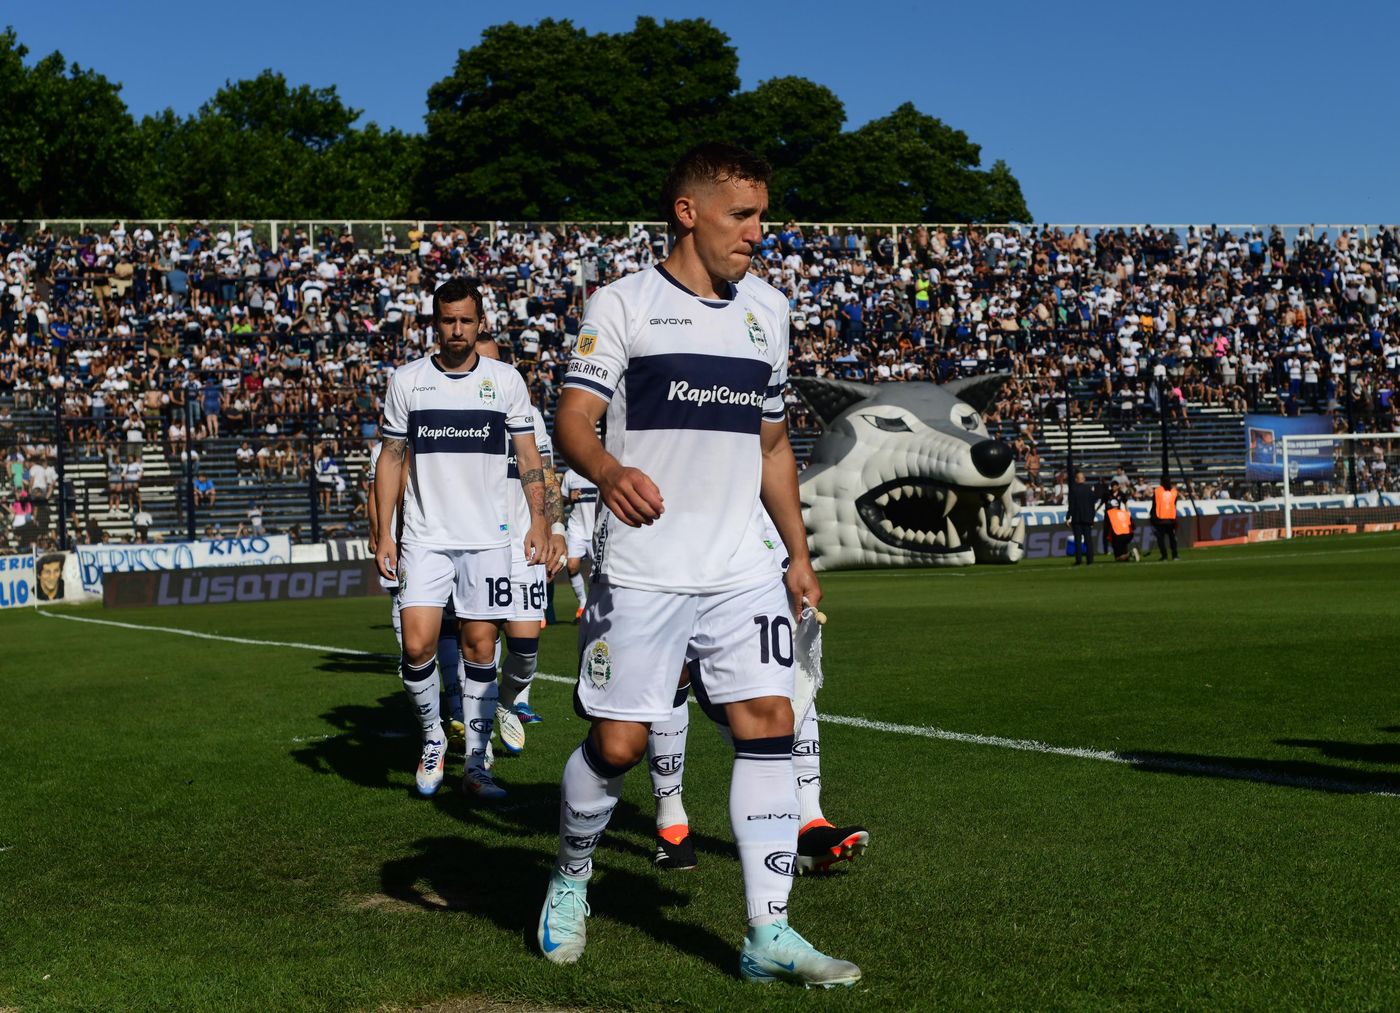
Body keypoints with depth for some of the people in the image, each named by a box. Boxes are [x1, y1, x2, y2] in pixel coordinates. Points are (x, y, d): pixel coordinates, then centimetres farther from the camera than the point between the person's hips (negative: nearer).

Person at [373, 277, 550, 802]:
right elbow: (391, 458, 8)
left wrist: (539, 518, -5)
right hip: (425, 537, 0)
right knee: (417, 646, -11)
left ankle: (475, 765, 11)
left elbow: (528, 453, 7)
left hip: (487, 537, 0)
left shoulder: (505, 380, 4)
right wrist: (384, 532, 1)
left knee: (480, 648, 1)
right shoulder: (407, 380, 4)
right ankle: (432, 737, 14)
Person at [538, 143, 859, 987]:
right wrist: (609, 471, -33)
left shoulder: (768, 309, 14)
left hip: (742, 569, 5)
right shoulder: (622, 304, -2)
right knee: (619, 742, -1)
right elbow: (573, 417, -11)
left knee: (771, 725, -6)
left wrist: (799, 554, 18)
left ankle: (768, 934, -1)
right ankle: (571, 879, 27)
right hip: (640, 569, -4)